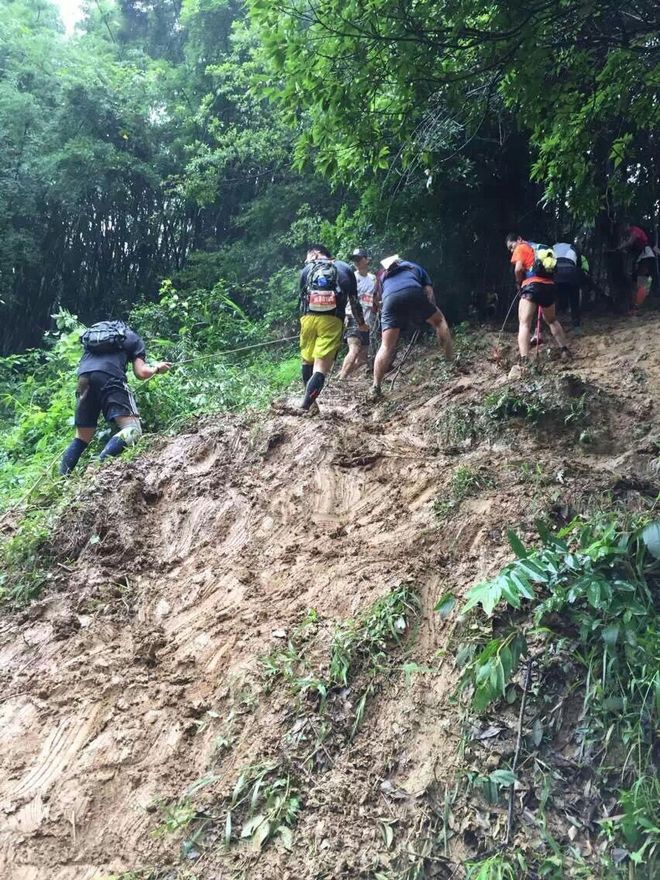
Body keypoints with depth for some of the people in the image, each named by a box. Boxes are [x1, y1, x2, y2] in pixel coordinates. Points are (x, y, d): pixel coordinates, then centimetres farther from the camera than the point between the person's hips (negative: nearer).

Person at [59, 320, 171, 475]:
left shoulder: (93, 333, 40)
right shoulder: (134, 339, 27)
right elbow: (141, 373, 12)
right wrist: (157, 368, 32)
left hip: (84, 376, 5)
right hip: (109, 375, -5)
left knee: (82, 438, 16)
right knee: (132, 430, -12)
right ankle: (100, 464, -35)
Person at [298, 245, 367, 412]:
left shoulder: (307, 269, 17)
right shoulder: (345, 268, 17)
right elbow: (354, 300, 18)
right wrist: (361, 323, 31)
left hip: (309, 318, 2)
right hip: (332, 320, -2)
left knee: (307, 360, 22)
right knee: (321, 367, -7)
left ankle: (309, 400, 28)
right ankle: (305, 405, -24)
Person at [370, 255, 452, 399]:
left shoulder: (384, 275, 41)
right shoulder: (416, 267, 37)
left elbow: (382, 298, 35)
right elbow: (429, 292, 25)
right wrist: (432, 312, 29)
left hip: (390, 300, 1)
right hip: (414, 293, -1)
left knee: (387, 346, 1)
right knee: (439, 320, 23)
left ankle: (376, 388, -6)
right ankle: (450, 362, 13)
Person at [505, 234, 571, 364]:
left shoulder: (521, 248, 5)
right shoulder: (540, 249, 28)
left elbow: (518, 269, -9)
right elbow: (549, 268, 22)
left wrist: (519, 283, 8)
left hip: (532, 285, -7)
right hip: (549, 285, 7)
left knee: (524, 324, -13)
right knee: (551, 320, 27)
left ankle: (524, 361, -28)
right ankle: (565, 350, 33)